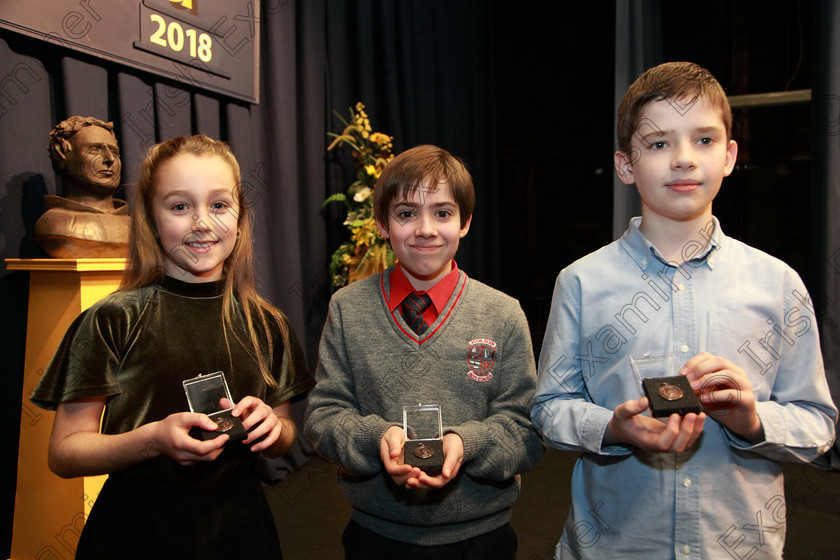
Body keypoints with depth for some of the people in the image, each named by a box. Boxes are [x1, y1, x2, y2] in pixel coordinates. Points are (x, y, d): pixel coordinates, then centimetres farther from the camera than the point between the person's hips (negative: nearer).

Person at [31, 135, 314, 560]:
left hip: (237, 521, 3)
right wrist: (154, 439, -25)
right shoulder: (111, 321, -11)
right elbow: (64, 453, -9)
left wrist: (272, 426, -14)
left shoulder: (265, 324, -1)